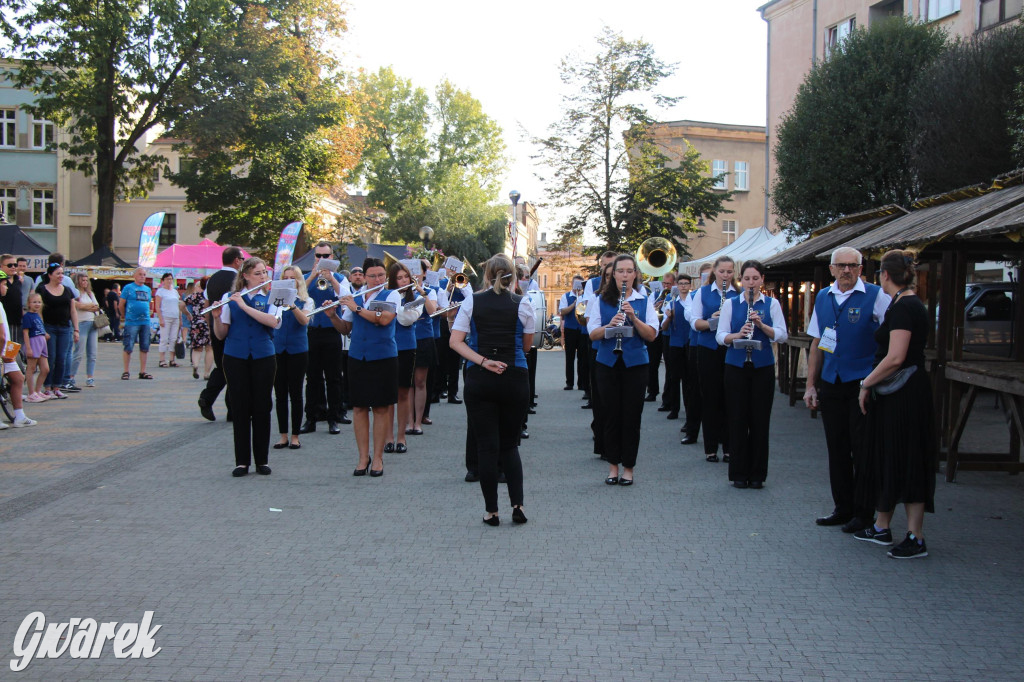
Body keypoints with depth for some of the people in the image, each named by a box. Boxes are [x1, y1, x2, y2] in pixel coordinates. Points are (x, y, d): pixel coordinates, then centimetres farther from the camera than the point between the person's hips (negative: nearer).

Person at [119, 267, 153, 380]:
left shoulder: (148, 289, 14)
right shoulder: (128, 288, -2)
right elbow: (121, 305, 2)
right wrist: (125, 316, 9)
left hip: (145, 322, 5)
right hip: (131, 323, -5)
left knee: (145, 348, 6)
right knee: (129, 348, -3)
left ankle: (142, 372, 13)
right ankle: (126, 372, 7)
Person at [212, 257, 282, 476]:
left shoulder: (270, 299, 6)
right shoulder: (229, 298, 5)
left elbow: (273, 322, -15)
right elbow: (221, 335, 3)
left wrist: (244, 306, -19)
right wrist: (217, 317, -17)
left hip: (263, 358, 0)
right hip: (235, 358, 0)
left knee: (262, 408, 2)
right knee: (240, 408, 1)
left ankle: (262, 460, 11)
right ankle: (242, 461, 8)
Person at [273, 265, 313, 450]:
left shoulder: (306, 301, 2)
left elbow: (304, 320, -16)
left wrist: (292, 305, -31)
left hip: (297, 350, -2)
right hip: (277, 350, 2)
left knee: (295, 393, 1)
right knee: (280, 394, 5)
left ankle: (295, 436, 8)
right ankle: (283, 435, 12)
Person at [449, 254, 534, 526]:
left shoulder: (471, 302, 1)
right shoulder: (521, 304, -2)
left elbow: (456, 341, -5)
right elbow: (527, 343, 8)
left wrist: (482, 361, -11)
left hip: (479, 380, 0)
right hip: (514, 379, 0)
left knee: (487, 445, 4)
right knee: (509, 444, 14)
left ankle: (491, 510, 5)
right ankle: (517, 504, 1)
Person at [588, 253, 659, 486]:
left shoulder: (644, 300, 3)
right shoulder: (602, 300, 4)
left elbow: (652, 335, -5)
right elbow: (592, 334, -1)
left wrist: (633, 317, -19)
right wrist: (609, 325, -20)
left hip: (635, 364, 0)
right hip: (608, 364, 0)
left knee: (632, 416, 2)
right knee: (611, 415, 4)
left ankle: (628, 467, 12)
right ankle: (613, 465, 16)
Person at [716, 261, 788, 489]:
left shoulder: (772, 304, 4)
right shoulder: (731, 304, 5)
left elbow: (782, 335, -4)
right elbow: (720, 336, -1)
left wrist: (762, 325, -19)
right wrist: (738, 334, -21)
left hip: (762, 367, 0)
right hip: (736, 366, 0)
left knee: (760, 420, 2)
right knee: (738, 420, 1)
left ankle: (757, 474, 12)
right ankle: (739, 473, 10)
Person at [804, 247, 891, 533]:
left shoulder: (876, 297, -6)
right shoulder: (823, 298, 10)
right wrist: (811, 385, 11)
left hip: (863, 384, -5)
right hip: (830, 385, 5)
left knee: (863, 450, 1)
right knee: (837, 448, 11)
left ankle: (863, 513, 12)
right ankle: (843, 508, 23)